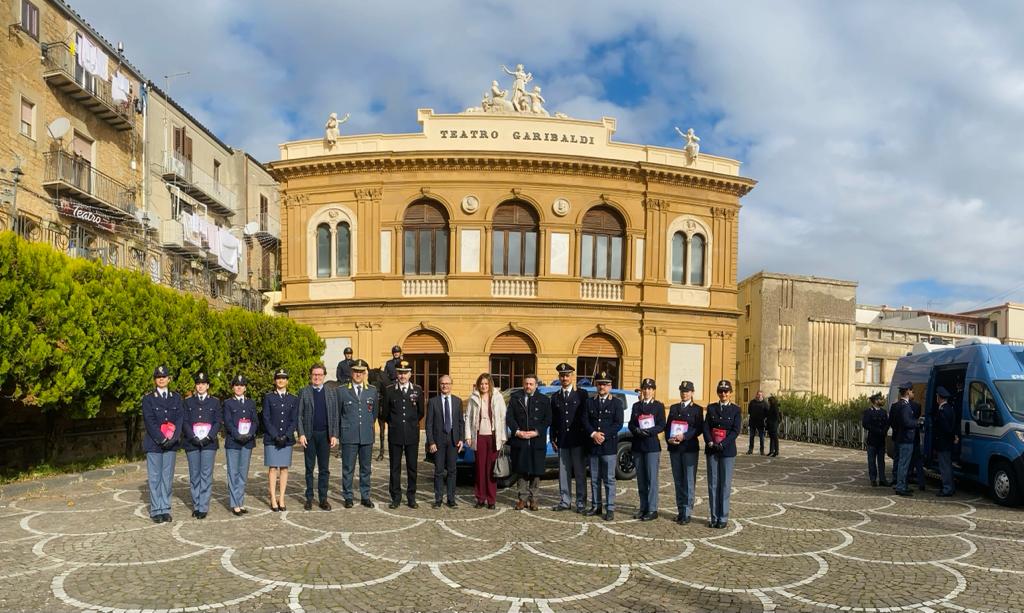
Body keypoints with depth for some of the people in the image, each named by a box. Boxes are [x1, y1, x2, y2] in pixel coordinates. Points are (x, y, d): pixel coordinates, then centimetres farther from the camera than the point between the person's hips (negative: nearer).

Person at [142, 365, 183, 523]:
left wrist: (174, 437, -12)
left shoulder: (176, 397, 9)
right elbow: (150, 421, -8)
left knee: (167, 477, 6)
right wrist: (161, 439, -16)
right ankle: (156, 510, 10)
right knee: (155, 478, 3)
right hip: (154, 444, -2)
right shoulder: (148, 398, 0)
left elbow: (180, 418, 2)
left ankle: (165, 509, 14)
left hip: (171, 443, 2)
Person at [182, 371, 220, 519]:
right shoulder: (188, 402, 10)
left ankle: (203, 507, 1)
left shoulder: (215, 402, 8)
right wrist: (193, 437, -11)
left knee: (206, 475, -3)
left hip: (209, 443, -1)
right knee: (194, 475, 6)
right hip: (192, 443, 1)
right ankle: (196, 505, 15)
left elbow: (218, 422, 3)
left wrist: (208, 437, -11)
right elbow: (185, 422, 2)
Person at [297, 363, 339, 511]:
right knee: (309, 468, 7)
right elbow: (299, 415, 1)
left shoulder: (331, 393, 7)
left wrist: (334, 435, -2)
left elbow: (334, 416, 6)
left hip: (325, 435, 1)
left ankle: (323, 499, 11)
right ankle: (309, 498, 15)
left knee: (324, 469, 4)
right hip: (309, 435, -1)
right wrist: (301, 434, -8)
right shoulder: (304, 392, 4)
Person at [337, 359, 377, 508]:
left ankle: (365, 497, 17)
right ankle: (348, 497, 13)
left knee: (366, 468, 8)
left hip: (367, 436, 2)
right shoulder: (342, 391, 1)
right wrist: (342, 430, 11)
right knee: (348, 468, 3)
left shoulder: (372, 390, 7)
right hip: (349, 436, -2)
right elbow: (337, 413, 9)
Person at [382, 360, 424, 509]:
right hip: (395, 435, 0)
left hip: (412, 435, 0)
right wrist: (394, 423, 9)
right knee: (395, 467, 5)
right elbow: (385, 412, 9)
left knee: (412, 467, 6)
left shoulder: (418, 390, 3)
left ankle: (411, 497, 16)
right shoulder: (390, 390, 1)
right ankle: (396, 497, 14)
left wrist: (412, 423, 10)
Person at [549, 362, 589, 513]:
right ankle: (565, 501, 17)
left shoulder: (581, 394, 1)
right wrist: (553, 439, 7)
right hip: (562, 441, 3)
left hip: (578, 440, -3)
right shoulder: (555, 397, 11)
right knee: (563, 473, 8)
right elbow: (553, 420, 12)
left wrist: (586, 437, -8)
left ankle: (581, 503, 11)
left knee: (580, 473, 3)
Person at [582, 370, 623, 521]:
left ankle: (610, 509, 5)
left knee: (609, 479, -1)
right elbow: (585, 421, 3)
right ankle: (596, 506, 20)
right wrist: (593, 434, -12)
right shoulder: (590, 402, 11)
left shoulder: (616, 403, 2)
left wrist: (604, 435, -14)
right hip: (593, 446, 3)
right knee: (594, 479, 11)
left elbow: (618, 424, -6)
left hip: (609, 446, -3)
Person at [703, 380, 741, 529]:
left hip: (727, 450, -2)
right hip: (711, 450, 2)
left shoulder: (735, 410, 2)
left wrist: (722, 444, -17)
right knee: (713, 483, 5)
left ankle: (723, 518, 9)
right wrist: (710, 443, -14)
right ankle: (713, 517, 11)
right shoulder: (711, 408, 8)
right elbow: (706, 427, 2)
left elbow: (735, 431, -7)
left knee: (725, 484, 2)